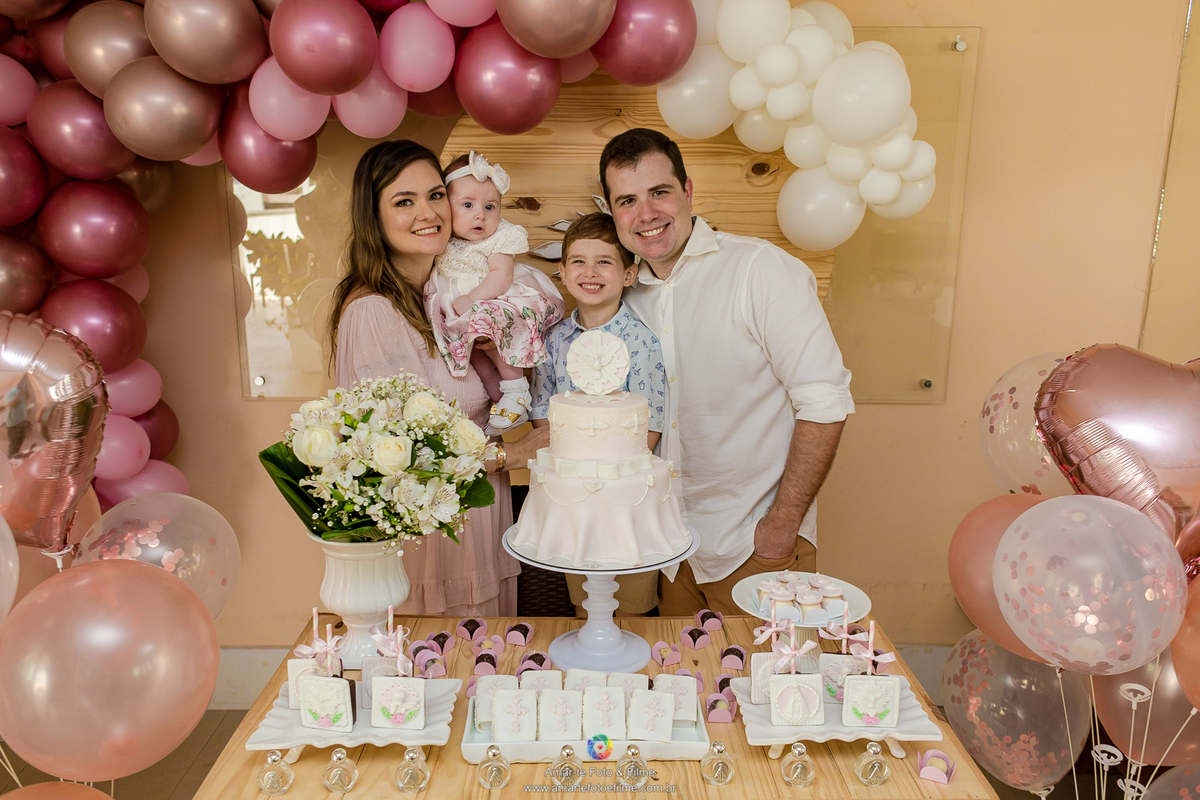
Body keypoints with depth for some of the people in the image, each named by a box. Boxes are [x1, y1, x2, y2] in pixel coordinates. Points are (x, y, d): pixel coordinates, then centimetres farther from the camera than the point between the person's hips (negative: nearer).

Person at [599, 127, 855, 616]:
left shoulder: (761, 269, -16)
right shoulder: (628, 292, 4)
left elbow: (825, 403, -19)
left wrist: (782, 525, -17)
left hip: (756, 544, -5)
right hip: (674, 543, 6)